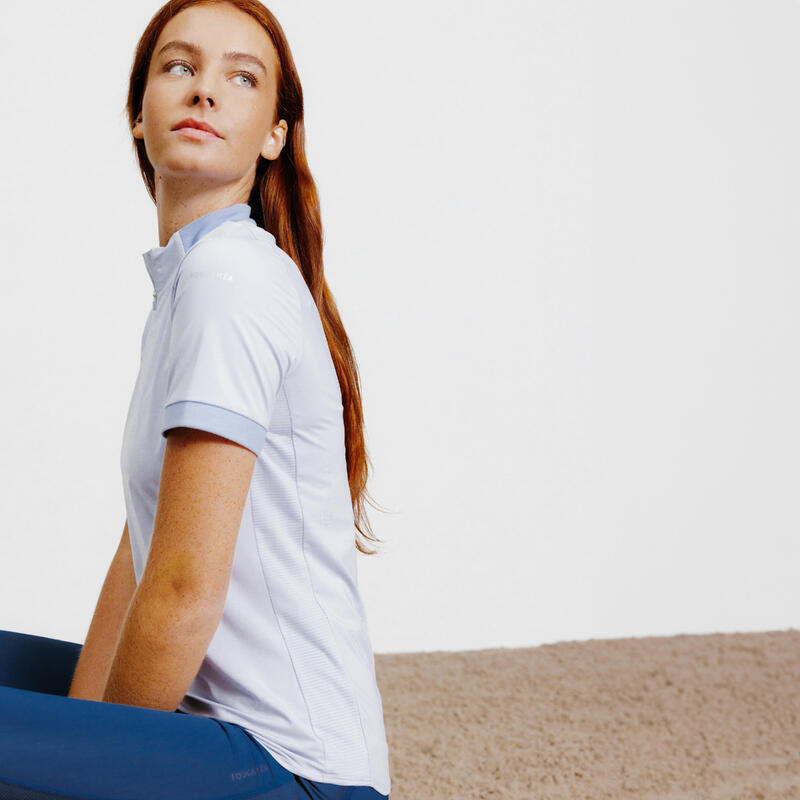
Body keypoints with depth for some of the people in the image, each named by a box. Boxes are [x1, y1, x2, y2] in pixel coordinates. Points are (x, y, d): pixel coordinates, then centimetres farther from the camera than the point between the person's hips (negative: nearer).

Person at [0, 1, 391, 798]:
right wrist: (81, 727, 4)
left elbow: (185, 593, -19)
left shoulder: (229, 280, -16)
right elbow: (142, 550, 13)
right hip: (220, 711, 9)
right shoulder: (186, 276, 13)